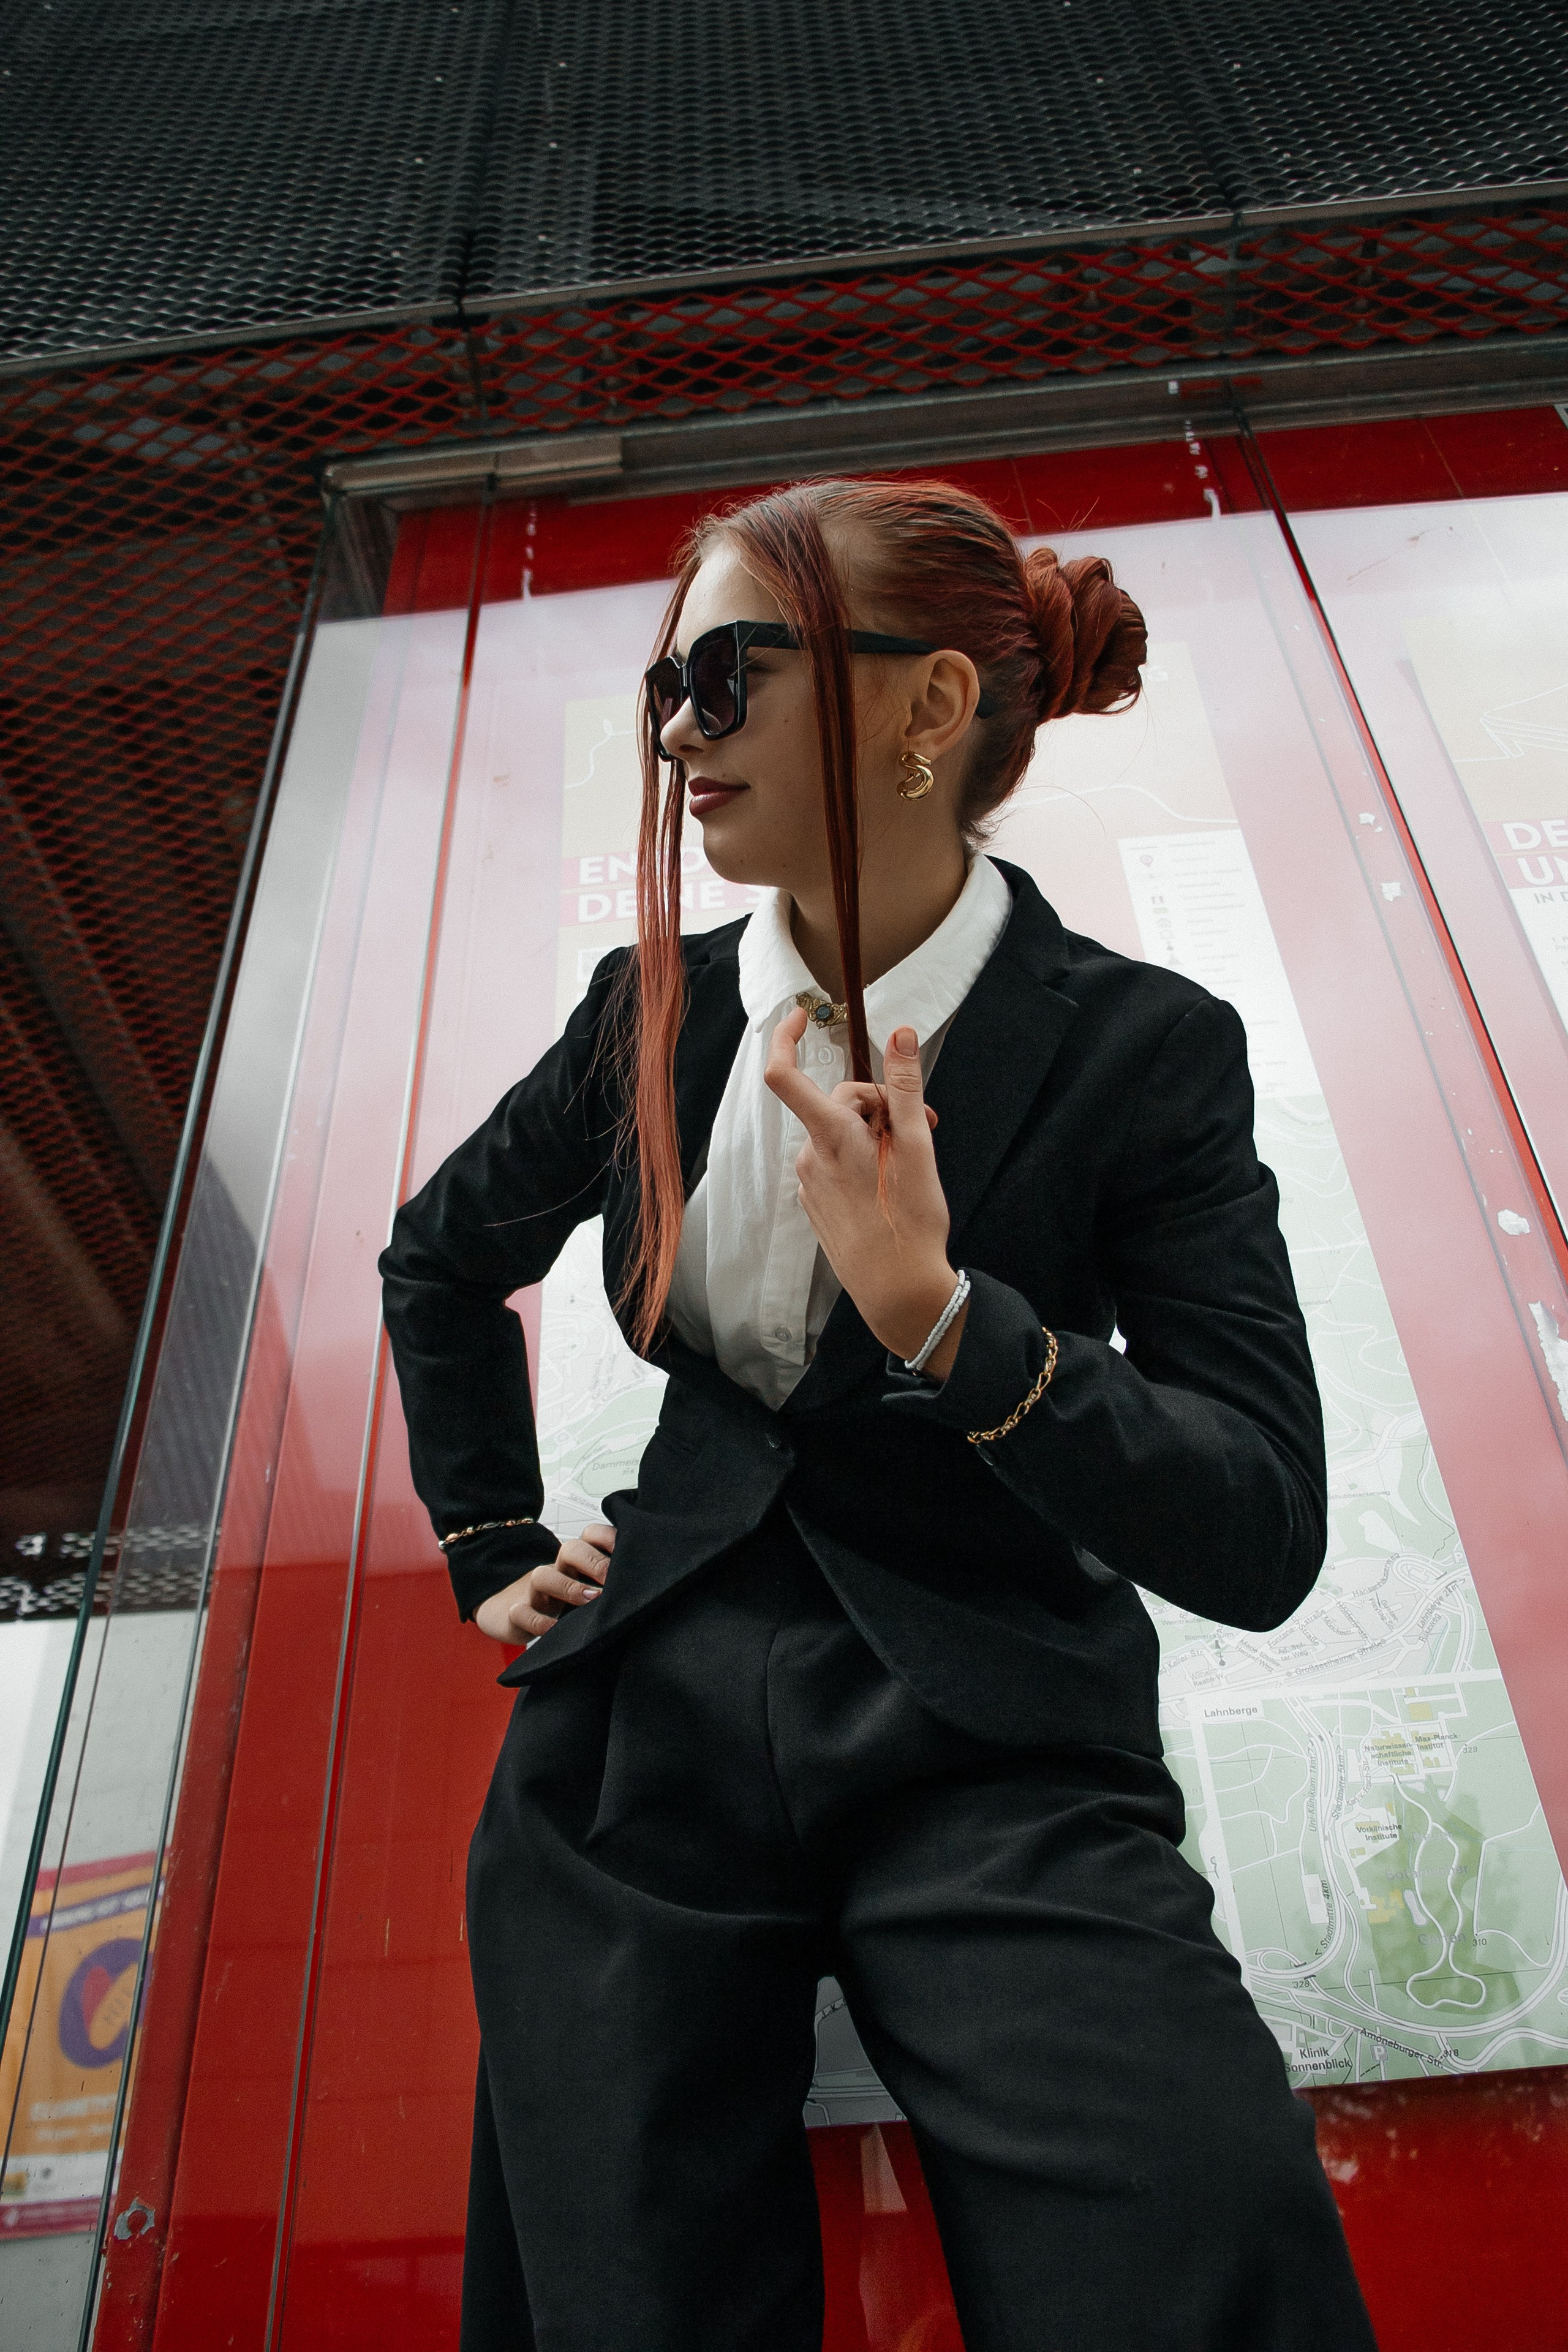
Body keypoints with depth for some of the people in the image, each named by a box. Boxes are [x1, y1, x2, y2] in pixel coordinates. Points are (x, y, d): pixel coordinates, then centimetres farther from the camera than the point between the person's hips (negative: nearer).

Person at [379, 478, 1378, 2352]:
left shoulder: (1140, 1051, -7)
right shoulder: (657, 1007, 5)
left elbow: (1261, 1539, -12)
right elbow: (440, 1259, 22)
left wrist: (938, 1313, -25)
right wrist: (491, 1548, 17)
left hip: (992, 1759, -2)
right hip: (656, 1724, 3)